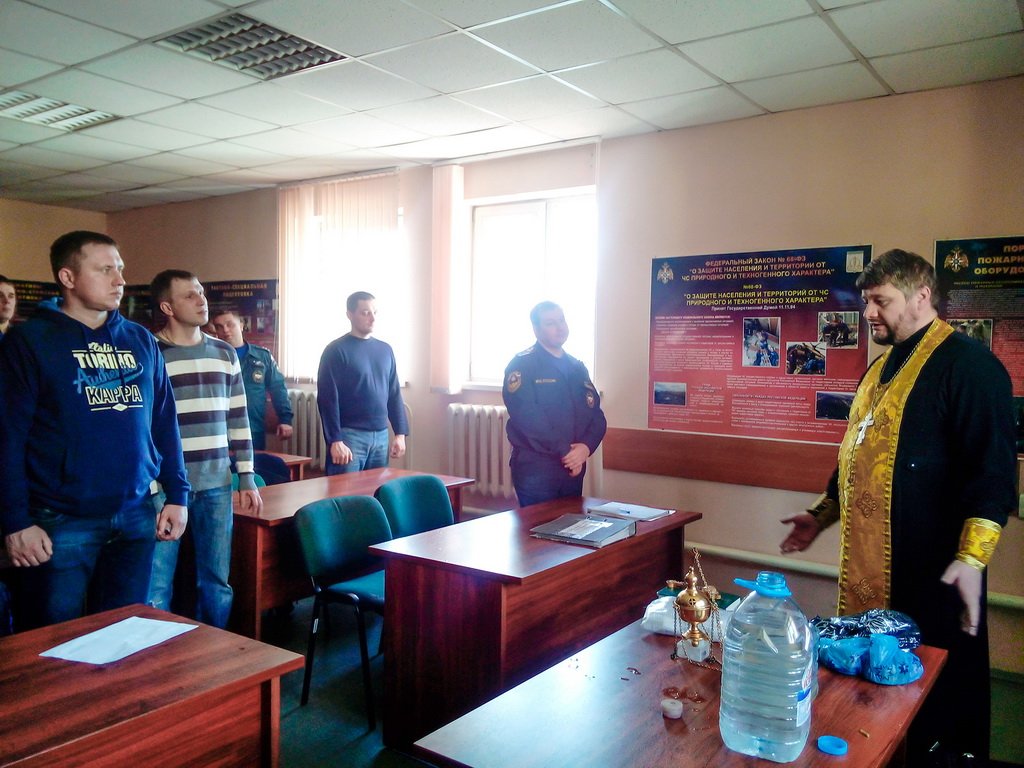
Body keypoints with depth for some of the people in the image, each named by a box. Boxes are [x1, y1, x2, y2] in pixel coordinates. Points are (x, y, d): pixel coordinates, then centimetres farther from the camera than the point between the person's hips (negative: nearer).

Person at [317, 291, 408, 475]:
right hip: (349, 435, -5)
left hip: (381, 436, 5)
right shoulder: (336, 350, -6)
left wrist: (400, 433, 8)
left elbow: (394, 394, 14)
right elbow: (328, 398, -10)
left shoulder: (385, 350, 12)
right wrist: (335, 440, -16)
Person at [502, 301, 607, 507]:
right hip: (535, 468, -6)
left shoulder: (577, 368, 14)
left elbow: (596, 415, 8)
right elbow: (527, 417, -18)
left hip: (574, 467, 6)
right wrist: (564, 452, -17)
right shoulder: (522, 365, -6)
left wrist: (585, 447, -11)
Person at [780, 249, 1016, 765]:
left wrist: (972, 558, -26)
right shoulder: (883, 368, 15)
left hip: (933, 574, -8)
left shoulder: (967, 365, -12)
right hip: (869, 567, 8)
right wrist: (823, 515, 22)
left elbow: (993, 469, -19)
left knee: (940, 698, 5)